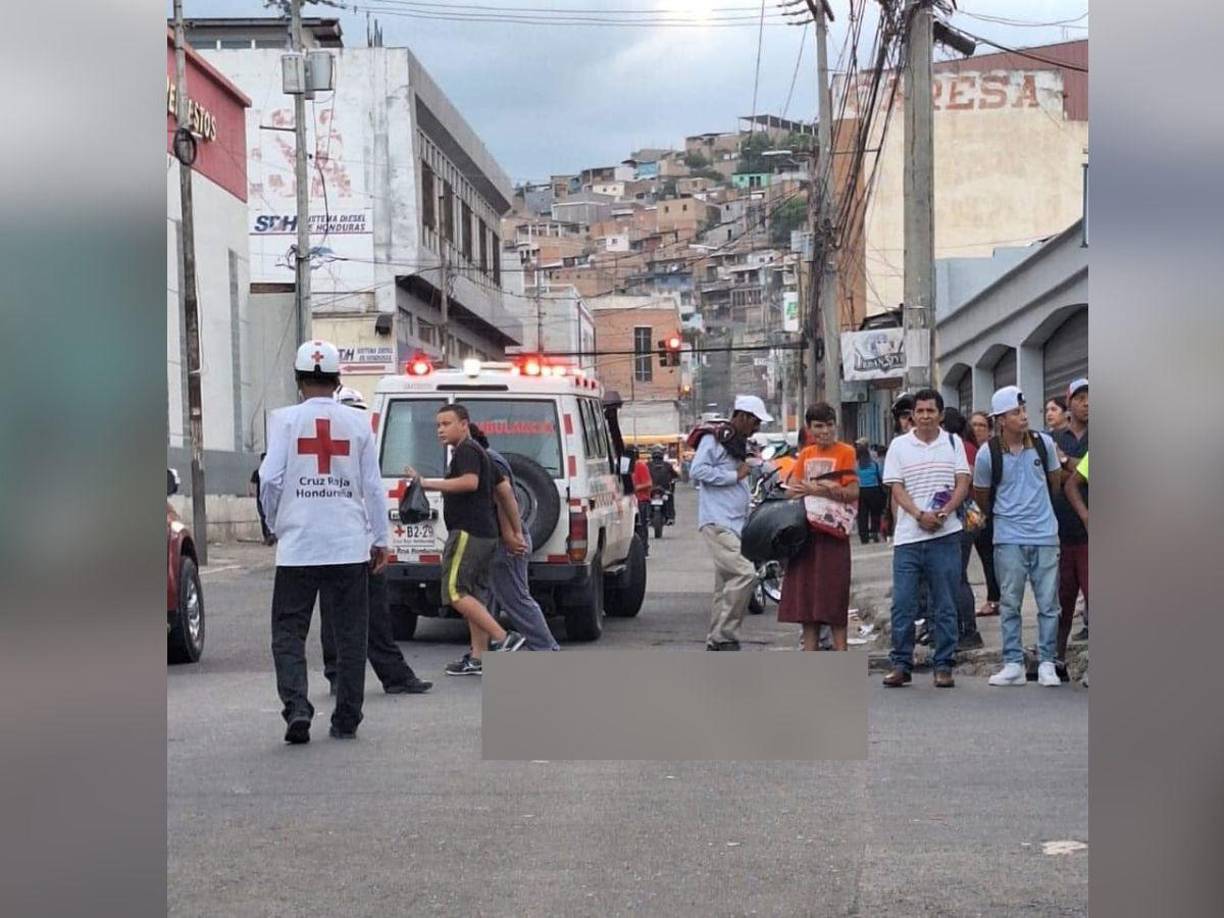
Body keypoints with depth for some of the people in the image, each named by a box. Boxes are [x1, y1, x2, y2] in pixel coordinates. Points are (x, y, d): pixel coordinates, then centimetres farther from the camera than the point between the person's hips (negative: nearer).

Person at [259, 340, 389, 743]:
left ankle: (296, 707, -12)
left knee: (289, 632, 5)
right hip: (350, 546, 2)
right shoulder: (356, 422, 4)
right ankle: (346, 720, 12)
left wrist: (275, 524, 12)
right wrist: (380, 540, 14)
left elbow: (270, 479, -6)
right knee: (349, 634, 9)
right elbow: (373, 487, 6)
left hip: (297, 547, -2)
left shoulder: (285, 419, -2)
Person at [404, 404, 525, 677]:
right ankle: (478, 658, 13)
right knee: (471, 596, 12)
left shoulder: (466, 450, -9)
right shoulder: (478, 452, 23)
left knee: (456, 593, -14)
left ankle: (503, 638, -19)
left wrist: (427, 483, -27)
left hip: (469, 532, -11)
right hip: (485, 533, 11)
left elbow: (470, 481, -28)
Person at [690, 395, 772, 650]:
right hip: (717, 523, -10)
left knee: (726, 584, 9)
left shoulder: (738, 444, 23)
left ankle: (715, 644, 14)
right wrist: (735, 475, -12)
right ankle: (725, 636, -18)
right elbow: (697, 471, -17)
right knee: (745, 573, -22)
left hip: (734, 524, 10)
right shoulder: (713, 439, -5)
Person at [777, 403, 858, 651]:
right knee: (805, 598, 8)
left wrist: (819, 490, -19)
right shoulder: (806, 454, 15)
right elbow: (792, 489, 8)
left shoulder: (845, 452, -2)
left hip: (833, 533, -6)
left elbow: (853, 492, -12)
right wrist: (827, 488, -10)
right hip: (805, 531, 6)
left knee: (834, 602, -6)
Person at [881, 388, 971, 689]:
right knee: (902, 604, -2)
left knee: (944, 606, 4)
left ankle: (944, 666, 10)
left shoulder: (953, 444, 10)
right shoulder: (899, 446, 6)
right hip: (908, 537, 0)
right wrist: (920, 515, -16)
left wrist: (943, 512, -14)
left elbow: (963, 485, 3)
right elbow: (897, 489, 0)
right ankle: (901, 664, 7)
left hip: (946, 535, 0)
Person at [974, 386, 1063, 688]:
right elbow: (981, 496, 8)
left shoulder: (1043, 443, -1)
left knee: (1048, 603, 3)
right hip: (1009, 537, -1)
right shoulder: (988, 454, -7)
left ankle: (1046, 664, 10)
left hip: (1045, 535, 1)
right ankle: (1013, 665, 10)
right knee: (1009, 604, 3)